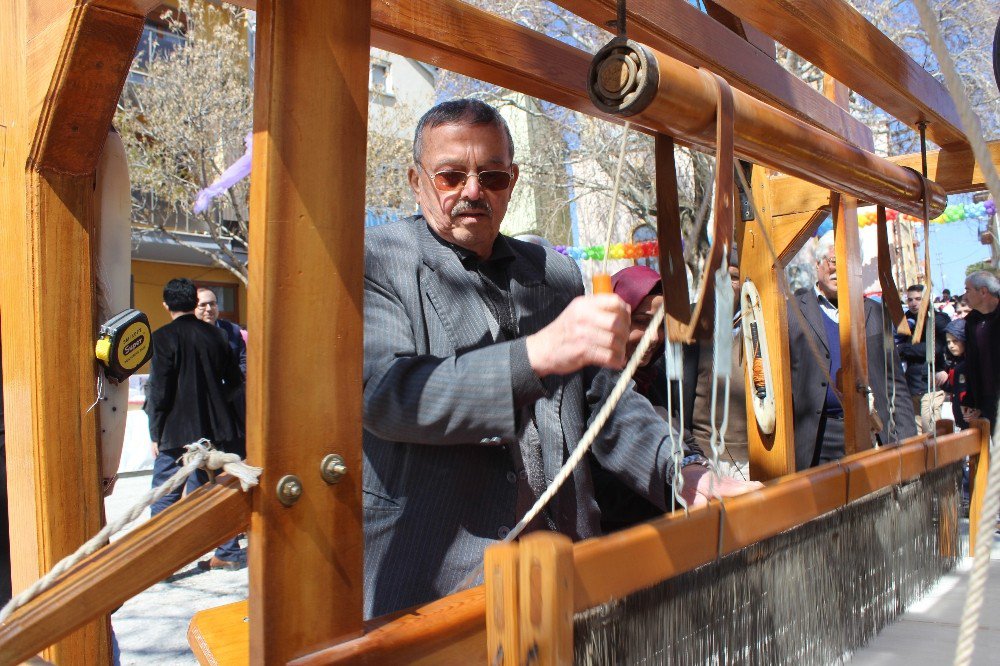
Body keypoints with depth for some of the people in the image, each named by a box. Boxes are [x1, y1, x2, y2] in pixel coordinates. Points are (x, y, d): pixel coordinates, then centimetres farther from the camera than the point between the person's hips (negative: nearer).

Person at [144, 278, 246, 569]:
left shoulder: (164, 337, -9)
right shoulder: (214, 334, 5)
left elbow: (158, 390, -11)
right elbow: (234, 380, 12)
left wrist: (155, 434, -3)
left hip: (177, 433, -5)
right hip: (215, 429, 5)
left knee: (164, 500, 3)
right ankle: (228, 553, 19)